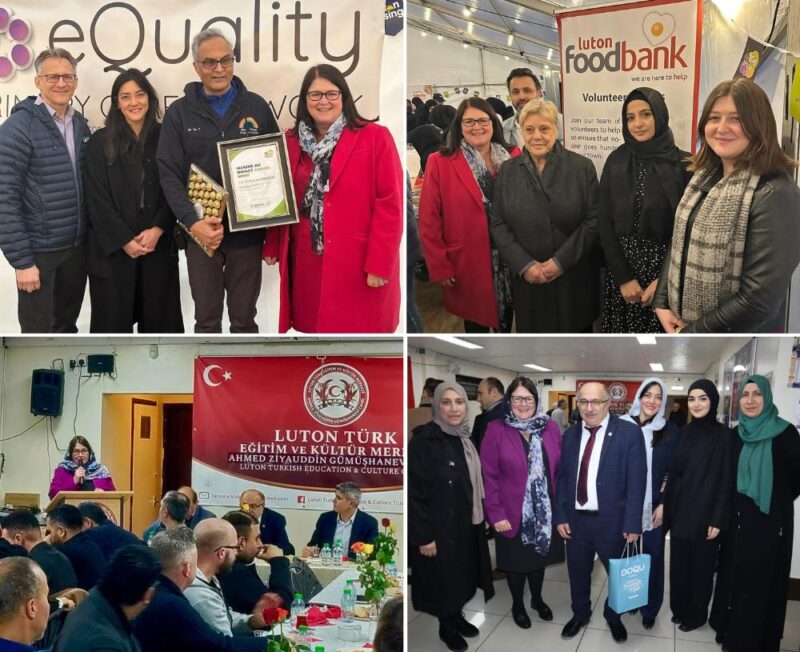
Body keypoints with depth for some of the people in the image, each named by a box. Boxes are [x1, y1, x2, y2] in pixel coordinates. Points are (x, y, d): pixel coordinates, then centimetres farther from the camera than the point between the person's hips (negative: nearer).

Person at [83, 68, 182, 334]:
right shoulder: (100, 142, 1)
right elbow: (97, 199, -4)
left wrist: (157, 230, -12)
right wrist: (124, 240, -12)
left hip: (159, 247, 2)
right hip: (112, 249, -2)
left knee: (159, 317, 6)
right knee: (114, 319, 2)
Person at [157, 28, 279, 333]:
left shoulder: (256, 107, 4)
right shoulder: (179, 113, 1)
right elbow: (170, 175, -4)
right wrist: (192, 222, -19)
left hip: (247, 231, 0)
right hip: (201, 233, 0)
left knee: (244, 318, 10)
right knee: (206, 318, 9)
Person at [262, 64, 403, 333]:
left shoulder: (375, 137, -6)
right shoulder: (291, 141, 10)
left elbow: (390, 205, -10)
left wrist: (380, 265, -15)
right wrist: (272, 246, 7)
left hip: (359, 263, -4)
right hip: (307, 260, 5)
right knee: (314, 325, 10)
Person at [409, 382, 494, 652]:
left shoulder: (464, 439, 2)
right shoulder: (424, 440, -20)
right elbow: (414, 493, -20)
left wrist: (479, 517, 13)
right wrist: (423, 536, -20)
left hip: (466, 523, 7)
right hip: (439, 526, -7)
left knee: (462, 574, 17)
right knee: (443, 578, 8)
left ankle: (457, 617, 36)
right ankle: (446, 627, 27)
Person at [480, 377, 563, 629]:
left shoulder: (551, 428, 0)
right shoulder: (496, 430, -11)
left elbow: (561, 470, 2)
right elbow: (488, 476, -12)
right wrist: (496, 514, -15)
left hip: (545, 511, 3)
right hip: (512, 514, -3)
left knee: (539, 556, 19)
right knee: (516, 561, 13)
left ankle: (537, 599, 42)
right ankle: (517, 605, 35)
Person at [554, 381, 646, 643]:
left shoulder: (629, 432, -10)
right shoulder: (570, 434, 5)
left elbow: (636, 481, -12)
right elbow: (562, 477, 8)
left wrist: (632, 523, -15)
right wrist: (560, 516, 1)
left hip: (613, 521, -3)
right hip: (575, 519, 3)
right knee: (578, 572, 17)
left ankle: (613, 616, 39)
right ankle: (580, 614, 39)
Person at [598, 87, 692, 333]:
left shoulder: (683, 163, -6)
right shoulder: (616, 161, 3)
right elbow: (605, 222, 1)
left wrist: (664, 279, -12)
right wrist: (623, 277, -7)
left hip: (666, 266, -2)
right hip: (622, 265, 2)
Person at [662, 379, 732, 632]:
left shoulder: (724, 435, -10)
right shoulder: (684, 433, 6)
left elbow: (727, 481, -11)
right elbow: (674, 474, 9)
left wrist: (718, 519, -14)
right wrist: (666, 506, 5)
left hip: (705, 513, -5)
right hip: (680, 511, 5)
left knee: (701, 566, 8)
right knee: (678, 563, 12)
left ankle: (697, 613, 24)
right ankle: (679, 608, 28)